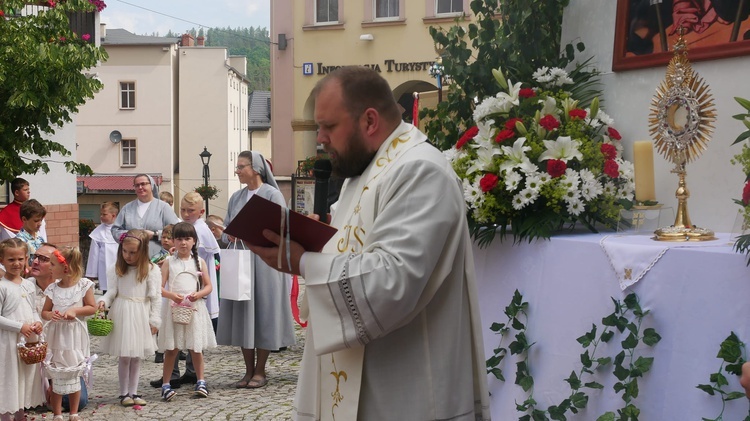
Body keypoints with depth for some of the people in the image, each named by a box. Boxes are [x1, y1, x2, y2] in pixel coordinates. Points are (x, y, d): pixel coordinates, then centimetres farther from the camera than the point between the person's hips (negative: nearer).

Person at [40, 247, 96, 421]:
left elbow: (92, 308, -4)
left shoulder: (84, 285, -6)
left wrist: (75, 311, -18)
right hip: (56, 336, 1)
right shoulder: (52, 288, -1)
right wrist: (50, 315, -17)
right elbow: (44, 312, 5)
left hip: (75, 337, -1)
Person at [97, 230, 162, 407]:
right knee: (124, 356, 4)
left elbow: (156, 297, -4)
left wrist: (154, 320, -5)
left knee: (136, 357, 10)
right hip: (122, 314, 1)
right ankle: (124, 393, 13)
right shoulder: (118, 269, 2)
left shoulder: (151, 270, -5)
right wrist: (103, 301, -17)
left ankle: (133, 392, 19)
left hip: (140, 315, 0)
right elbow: (112, 290, 3)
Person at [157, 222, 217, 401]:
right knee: (171, 348, 0)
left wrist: (199, 294, -12)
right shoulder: (169, 262, 4)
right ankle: (166, 384, 5)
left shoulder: (199, 262, 8)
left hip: (195, 308, 1)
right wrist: (171, 295, -20)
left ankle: (201, 382, 15)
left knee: (196, 347, 6)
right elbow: (159, 287, -1)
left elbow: (208, 286, 8)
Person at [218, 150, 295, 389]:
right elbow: (227, 230, 16)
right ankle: (249, 371, 12)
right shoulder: (236, 198, 14)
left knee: (263, 311, -1)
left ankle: (260, 371, 6)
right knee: (243, 314, 4)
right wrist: (231, 236, -7)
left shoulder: (272, 195, -3)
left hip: (264, 261, -5)